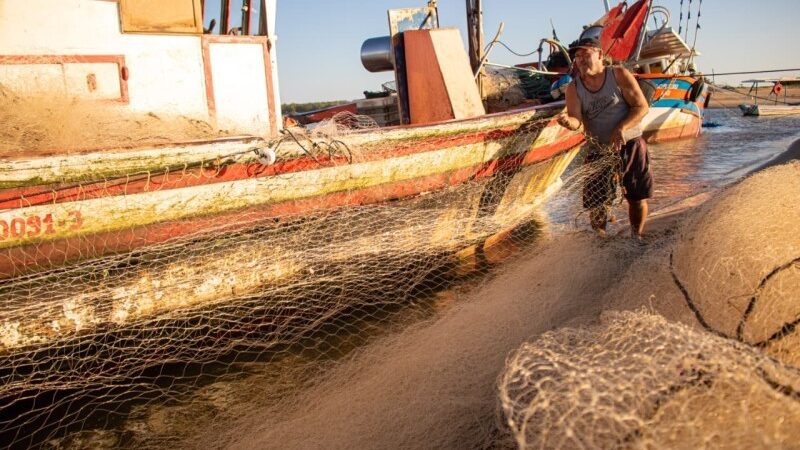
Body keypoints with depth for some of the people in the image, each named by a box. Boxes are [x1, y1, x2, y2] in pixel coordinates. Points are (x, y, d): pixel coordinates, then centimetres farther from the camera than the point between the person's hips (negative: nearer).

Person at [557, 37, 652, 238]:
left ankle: (636, 238, 30)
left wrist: (622, 128, -23)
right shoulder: (573, 88, -2)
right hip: (599, 151, 1)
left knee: (638, 198, 9)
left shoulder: (619, 75, -6)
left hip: (631, 146, 0)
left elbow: (642, 106, -7)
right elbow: (577, 120, -14)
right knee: (596, 202, -2)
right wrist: (568, 121, -39)